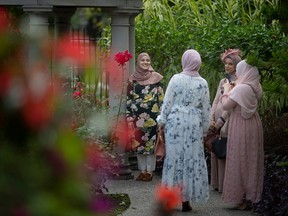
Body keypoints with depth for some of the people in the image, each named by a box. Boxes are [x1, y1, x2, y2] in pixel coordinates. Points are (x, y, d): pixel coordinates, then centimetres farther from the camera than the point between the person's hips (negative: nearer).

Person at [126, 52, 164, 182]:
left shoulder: (156, 77, 2)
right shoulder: (133, 78, 7)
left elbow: (161, 98, 3)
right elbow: (129, 98, 10)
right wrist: (129, 116, 3)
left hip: (152, 116, -2)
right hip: (137, 116, 2)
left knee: (151, 142, -2)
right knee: (138, 143, 4)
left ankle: (149, 171, 4)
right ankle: (142, 170, 12)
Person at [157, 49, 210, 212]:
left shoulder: (176, 79, -4)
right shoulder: (203, 83, 1)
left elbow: (167, 102, -2)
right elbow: (206, 109, 5)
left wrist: (162, 121, 8)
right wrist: (205, 128, 15)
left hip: (175, 121, -1)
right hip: (194, 124, 1)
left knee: (175, 157, 5)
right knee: (192, 159, 5)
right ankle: (186, 199, 5)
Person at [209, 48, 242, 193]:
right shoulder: (223, 81, 16)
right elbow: (216, 100, 12)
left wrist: (221, 120, -15)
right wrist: (211, 118, -1)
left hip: (229, 119, -7)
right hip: (217, 118, 7)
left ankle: (225, 185, 1)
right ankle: (217, 183, 18)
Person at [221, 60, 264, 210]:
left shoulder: (241, 88, -19)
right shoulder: (255, 88, 6)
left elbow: (226, 105, -15)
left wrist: (226, 91, -1)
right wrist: (232, 90, 11)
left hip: (241, 128, -8)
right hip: (253, 125, 8)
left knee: (240, 160, -1)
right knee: (251, 160, 12)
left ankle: (241, 197, 3)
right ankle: (252, 195, 18)